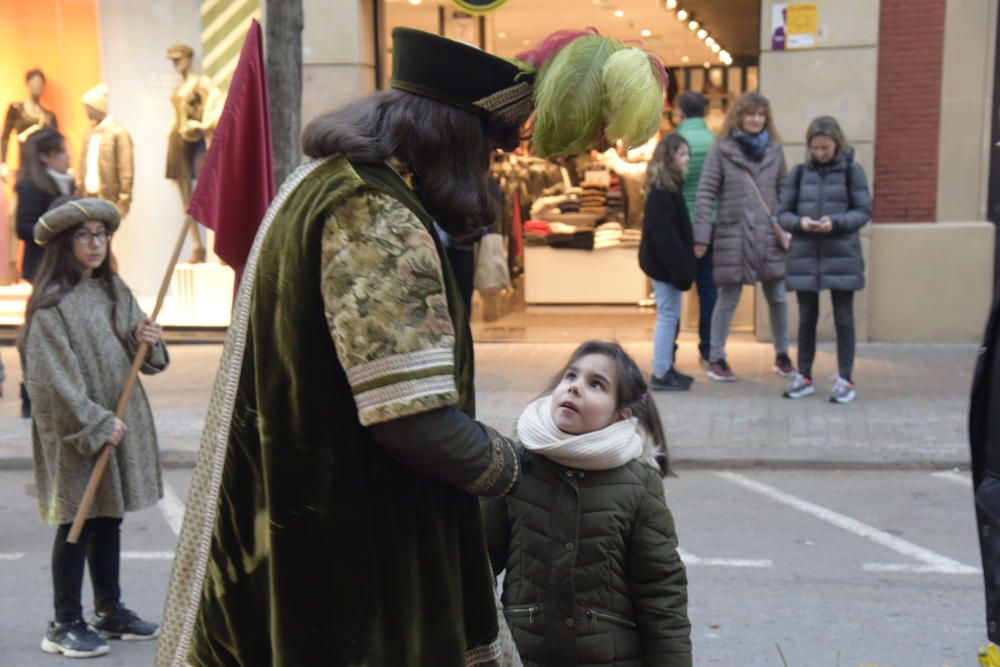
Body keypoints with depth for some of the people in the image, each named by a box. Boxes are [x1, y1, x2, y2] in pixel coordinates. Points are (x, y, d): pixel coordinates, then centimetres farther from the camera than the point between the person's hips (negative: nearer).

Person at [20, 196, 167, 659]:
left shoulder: (114, 290, 10)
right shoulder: (51, 304, -12)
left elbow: (139, 359, 13)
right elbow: (55, 377, -17)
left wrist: (146, 340, -9)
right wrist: (96, 423, -19)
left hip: (121, 421, 7)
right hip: (74, 430, -6)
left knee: (109, 517, 14)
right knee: (78, 522, 0)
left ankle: (110, 611, 27)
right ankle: (65, 625, 11)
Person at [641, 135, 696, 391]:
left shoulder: (669, 186, 14)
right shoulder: (661, 190, -17)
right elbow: (663, 232, -23)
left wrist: (684, 263, 11)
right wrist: (680, 266, -23)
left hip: (669, 262, 10)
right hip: (665, 262, -10)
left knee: (670, 315, 14)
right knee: (668, 315, -4)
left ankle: (667, 368, 23)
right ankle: (660, 374, 2)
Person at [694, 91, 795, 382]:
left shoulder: (774, 148, 9)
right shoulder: (722, 149, -2)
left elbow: (784, 191, 12)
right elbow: (706, 193, -5)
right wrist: (702, 236, -11)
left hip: (769, 235, 3)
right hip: (733, 235, -3)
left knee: (777, 297, 10)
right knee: (728, 298, 4)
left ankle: (782, 356, 26)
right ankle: (716, 359, 16)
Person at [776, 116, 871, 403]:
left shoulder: (852, 171, -1)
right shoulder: (799, 172, 5)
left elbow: (863, 212, -2)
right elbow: (782, 213, 6)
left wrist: (836, 222, -19)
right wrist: (799, 222, -15)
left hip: (842, 257, -2)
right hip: (804, 256, 2)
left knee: (843, 318, 3)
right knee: (806, 319, 10)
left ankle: (845, 379, 11)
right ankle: (804, 376, 21)